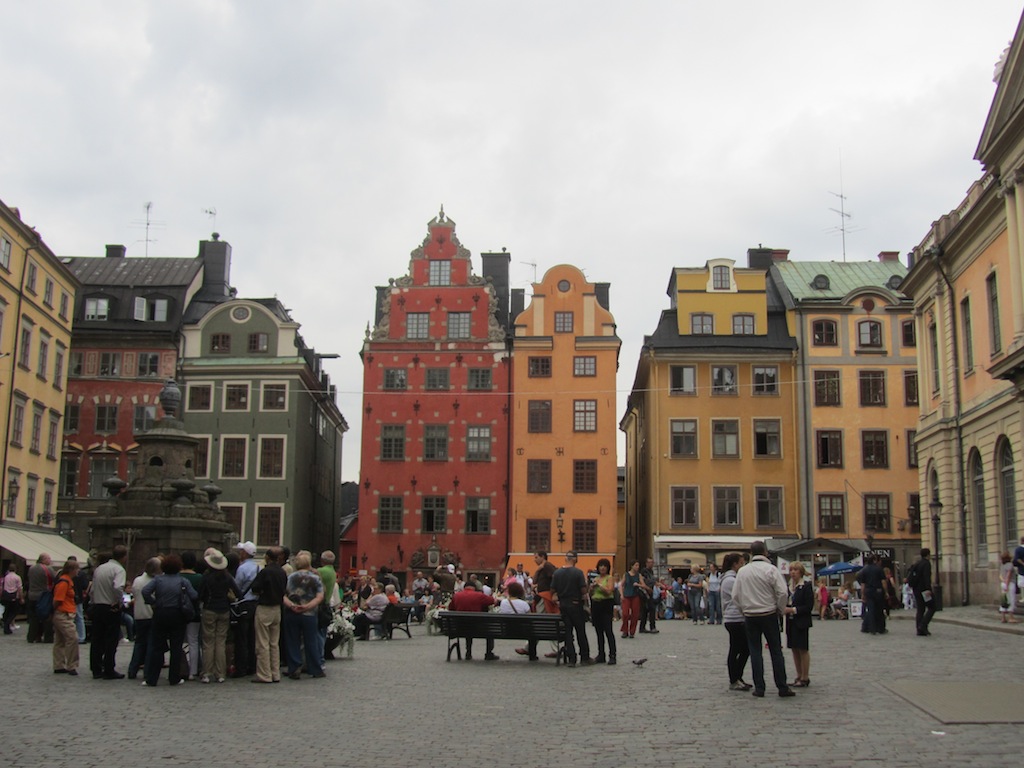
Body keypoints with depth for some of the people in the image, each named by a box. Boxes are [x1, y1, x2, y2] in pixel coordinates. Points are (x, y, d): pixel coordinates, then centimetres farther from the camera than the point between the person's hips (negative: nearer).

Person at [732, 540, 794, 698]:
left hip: (750, 616, 2)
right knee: (776, 651, 5)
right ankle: (782, 687, 5)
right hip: (768, 614, -2)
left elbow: (736, 595, 4)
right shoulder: (771, 569, -9)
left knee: (755, 651, 7)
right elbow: (783, 592, -13)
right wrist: (780, 609, 2)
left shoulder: (742, 571, 1)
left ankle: (759, 688, 6)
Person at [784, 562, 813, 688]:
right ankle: (799, 676, 18)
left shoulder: (806, 586, -8)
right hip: (790, 622, 6)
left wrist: (793, 610, -19)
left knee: (803, 650, 0)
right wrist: (785, 609, -7)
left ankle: (805, 678, 6)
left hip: (801, 622, -6)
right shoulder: (788, 586, 10)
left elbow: (809, 606, -12)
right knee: (794, 649, 10)